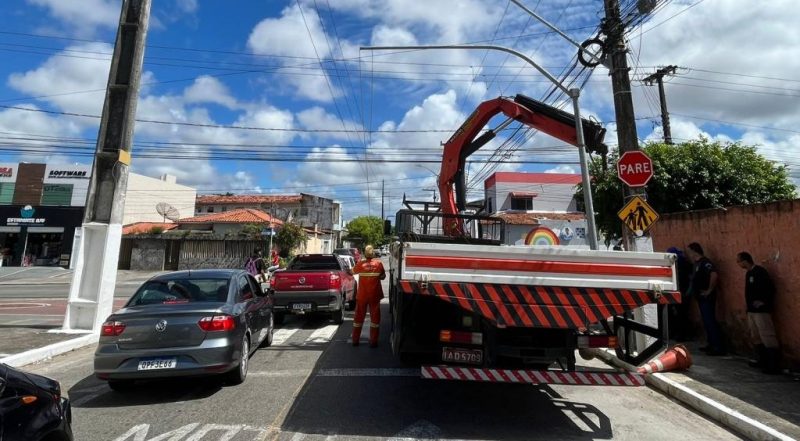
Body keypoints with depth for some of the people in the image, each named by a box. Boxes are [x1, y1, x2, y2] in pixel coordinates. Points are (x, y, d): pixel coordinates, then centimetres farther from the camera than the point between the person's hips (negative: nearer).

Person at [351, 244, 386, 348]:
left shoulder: (360, 264, -7)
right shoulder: (378, 264, -7)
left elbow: (352, 271, 13)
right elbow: (383, 277, 6)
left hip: (361, 295, 1)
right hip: (375, 295, -1)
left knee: (359, 317, 13)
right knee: (375, 317, 8)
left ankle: (355, 340, 20)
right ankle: (373, 342, 9)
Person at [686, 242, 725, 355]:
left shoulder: (704, 262, -16)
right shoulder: (698, 263, 14)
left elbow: (714, 274, -31)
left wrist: (709, 290, -23)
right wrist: (691, 291, 13)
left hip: (707, 298, -10)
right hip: (701, 298, 10)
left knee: (710, 321, -6)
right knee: (707, 321, 14)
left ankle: (719, 348, -1)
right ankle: (712, 345, 22)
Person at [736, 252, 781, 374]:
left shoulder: (759, 271, -13)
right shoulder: (748, 273, 14)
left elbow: (770, 288, -19)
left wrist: (763, 302, -17)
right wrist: (749, 305, 12)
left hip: (761, 310, -10)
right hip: (751, 310, 10)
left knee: (767, 336, -8)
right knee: (756, 337, 15)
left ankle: (774, 366, -4)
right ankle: (762, 361, 24)